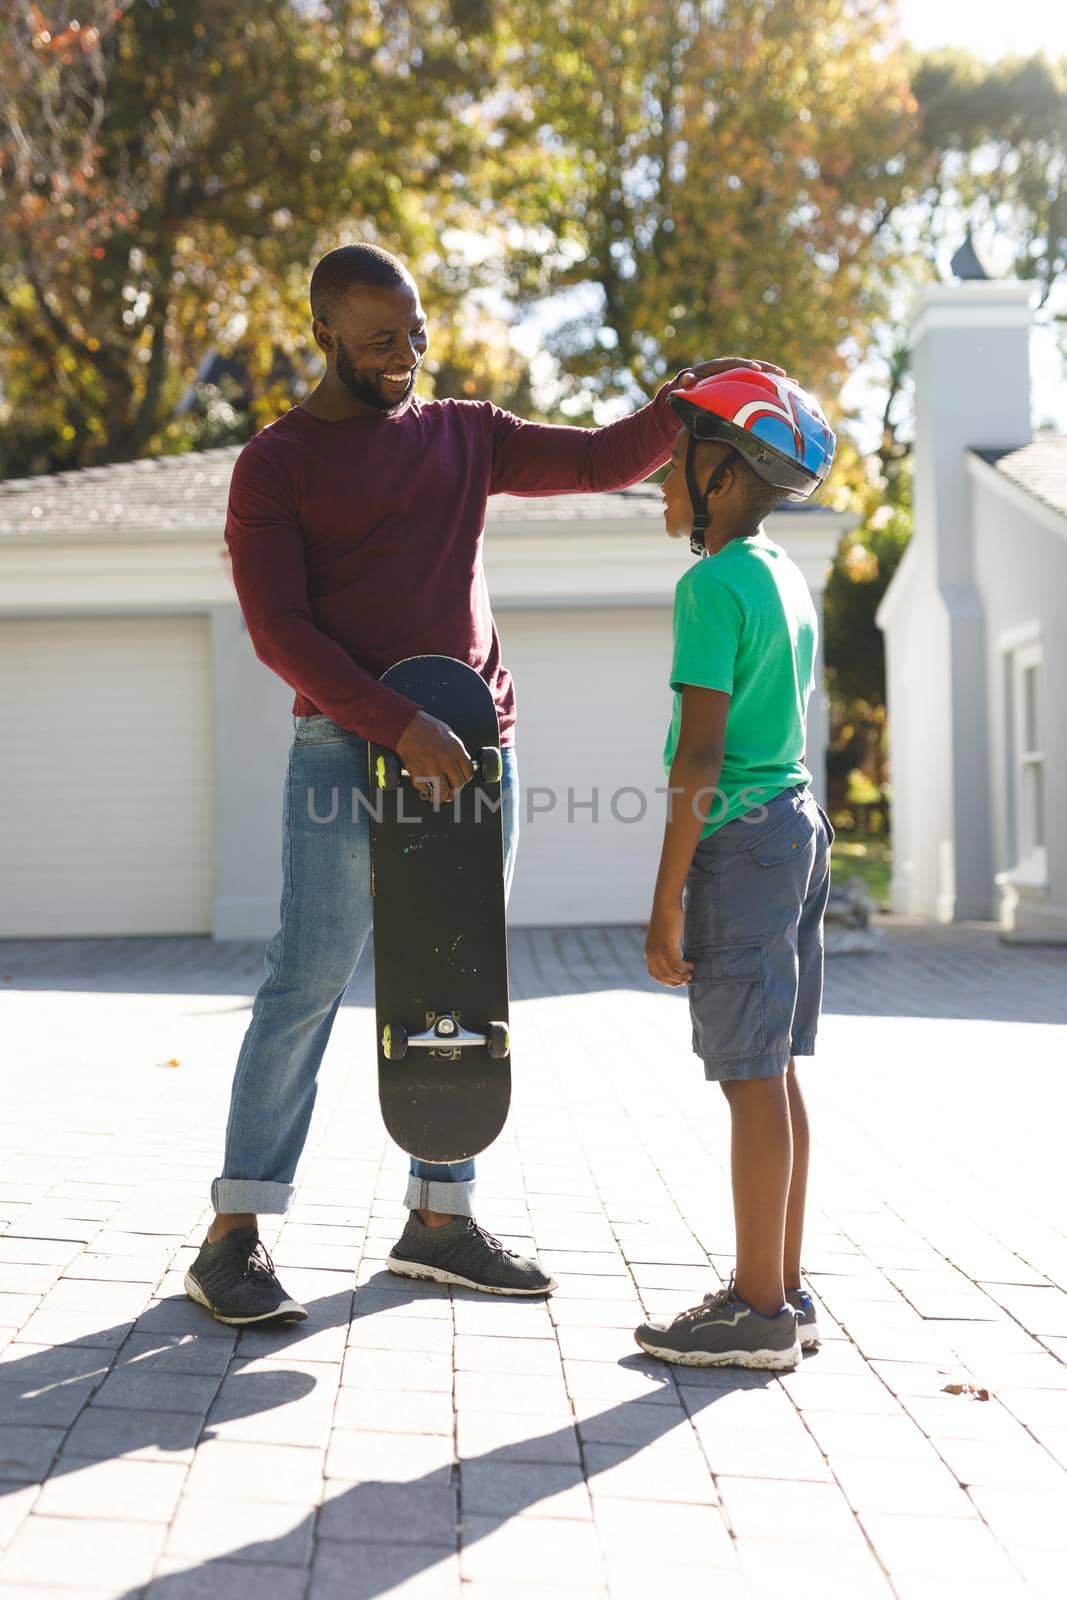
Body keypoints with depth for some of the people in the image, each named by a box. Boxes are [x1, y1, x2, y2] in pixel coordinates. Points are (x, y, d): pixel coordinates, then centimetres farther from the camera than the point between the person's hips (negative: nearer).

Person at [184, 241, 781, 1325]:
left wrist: (681, 403, -1)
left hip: (477, 746, 5)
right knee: (307, 983, -8)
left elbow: (602, 461, 18)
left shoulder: (464, 433, 16)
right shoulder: (276, 464, 2)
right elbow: (278, 629, -8)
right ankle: (233, 1236, -2)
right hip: (348, 749, -5)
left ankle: (440, 1217, 15)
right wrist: (399, 726, -19)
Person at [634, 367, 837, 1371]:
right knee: (774, 1072, 13)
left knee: (752, 1077, -4)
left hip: (736, 837, -9)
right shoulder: (787, 580, 14)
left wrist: (666, 906, -16)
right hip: (797, 825, 9)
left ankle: (758, 1312, 3)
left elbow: (701, 756, -19)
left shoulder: (712, 586, -14)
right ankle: (781, 1292, 20)